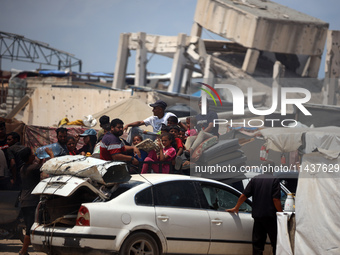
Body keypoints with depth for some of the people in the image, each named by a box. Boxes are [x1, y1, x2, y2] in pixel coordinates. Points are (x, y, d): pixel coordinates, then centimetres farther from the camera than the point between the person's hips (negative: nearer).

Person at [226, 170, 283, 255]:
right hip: (270, 216, -4)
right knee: (276, 242, 2)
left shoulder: (255, 179, 10)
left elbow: (244, 196, 9)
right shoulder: (275, 180, -5)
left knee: (257, 243, 7)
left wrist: (236, 208, 21)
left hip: (257, 215, 4)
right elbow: (276, 199, -13)